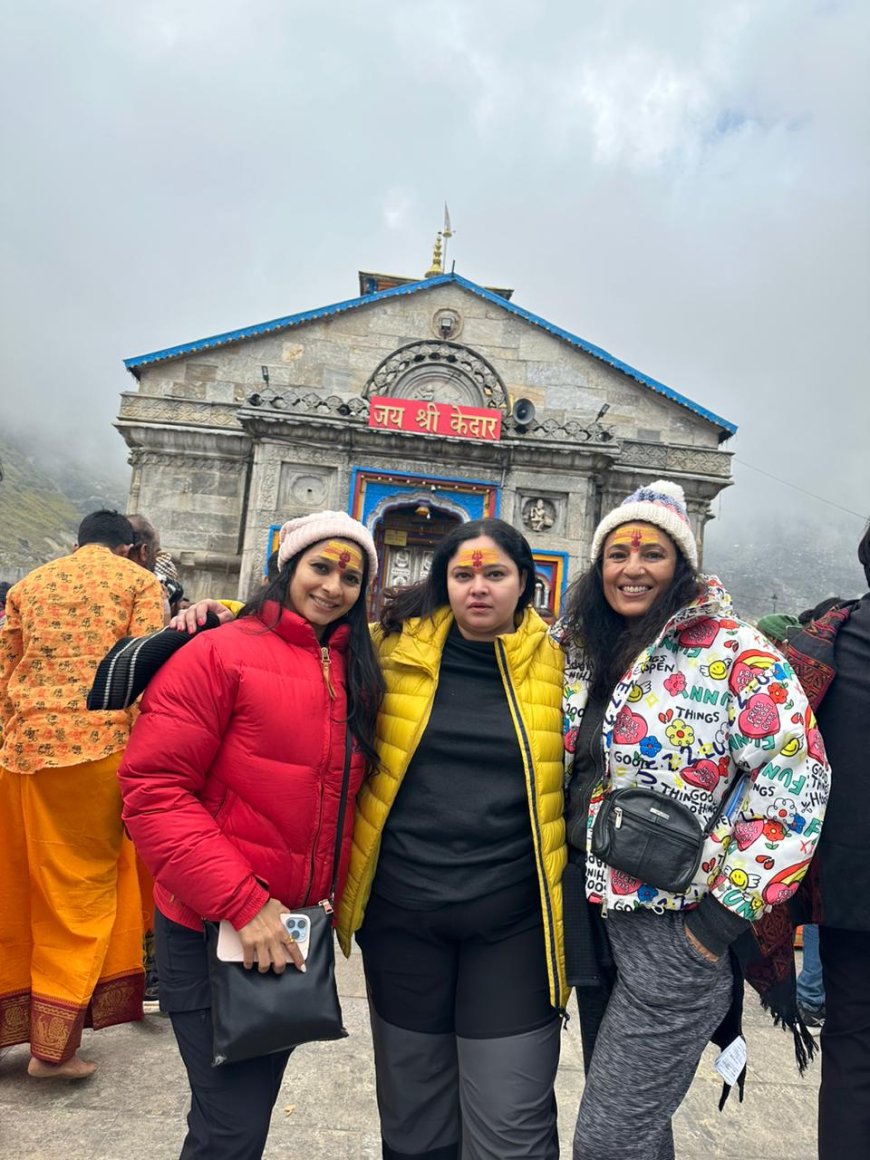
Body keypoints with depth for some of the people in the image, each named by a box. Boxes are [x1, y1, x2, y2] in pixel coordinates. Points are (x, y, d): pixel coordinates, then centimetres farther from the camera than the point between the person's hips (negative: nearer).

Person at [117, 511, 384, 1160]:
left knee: (257, 1100, 23)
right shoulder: (219, 652, -14)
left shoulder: (357, 673, 4)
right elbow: (154, 789, -18)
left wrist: (328, 902, 2)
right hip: (213, 929, -6)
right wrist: (242, 902, -21)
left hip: (296, 929, 6)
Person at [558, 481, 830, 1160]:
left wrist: (725, 917, -15)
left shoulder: (732, 652, -13)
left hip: (678, 930, -6)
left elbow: (796, 783, -16)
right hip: (592, 914, 6)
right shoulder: (582, 653, 5)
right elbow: (558, 769, 16)